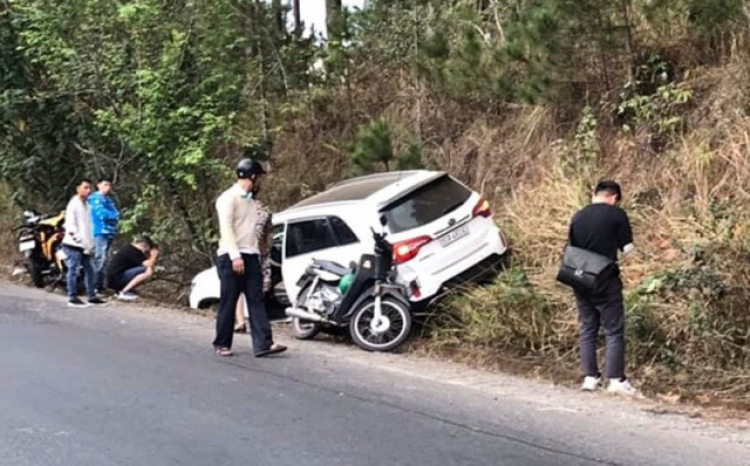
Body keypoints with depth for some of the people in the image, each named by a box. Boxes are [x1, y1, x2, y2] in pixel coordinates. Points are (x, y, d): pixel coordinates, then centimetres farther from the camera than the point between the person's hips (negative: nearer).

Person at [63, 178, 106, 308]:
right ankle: (72, 298, -2)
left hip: (84, 245, 9)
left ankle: (92, 296, 16)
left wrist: (90, 243, 13)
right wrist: (79, 239, -19)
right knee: (73, 270, -6)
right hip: (73, 244, -9)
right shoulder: (74, 204, -10)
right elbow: (70, 225, -17)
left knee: (89, 270, 10)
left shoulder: (86, 205, 17)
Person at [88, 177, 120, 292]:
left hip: (109, 232, 8)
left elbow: (115, 214, 18)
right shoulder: (95, 198, -2)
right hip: (100, 232, -8)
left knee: (103, 259, 10)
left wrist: (114, 216, -4)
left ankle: (100, 283, 14)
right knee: (100, 259, -15)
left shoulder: (109, 199, 24)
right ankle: (96, 285, -17)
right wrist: (114, 215, 2)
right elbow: (102, 214, -12)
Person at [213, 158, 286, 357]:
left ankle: (263, 343, -9)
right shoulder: (229, 198, -6)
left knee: (256, 300, -3)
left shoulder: (251, 200, 20)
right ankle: (222, 344, 11)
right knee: (228, 302, 0)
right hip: (232, 257, -7)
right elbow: (226, 228, -14)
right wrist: (235, 256, -22)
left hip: (251, 256, 7)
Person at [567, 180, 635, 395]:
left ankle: (590, 377, 11)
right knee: (614, 331, 2)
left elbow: (571, 248, 11)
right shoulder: (617, 214, -6)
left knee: (587, 329, 11)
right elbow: (627, 248, -2)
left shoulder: (577, 216, 7)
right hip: (606, 281, -5)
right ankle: (616, 379, 0)